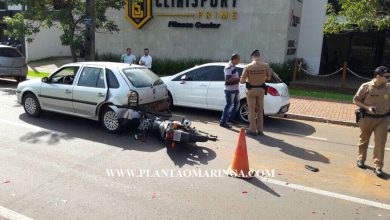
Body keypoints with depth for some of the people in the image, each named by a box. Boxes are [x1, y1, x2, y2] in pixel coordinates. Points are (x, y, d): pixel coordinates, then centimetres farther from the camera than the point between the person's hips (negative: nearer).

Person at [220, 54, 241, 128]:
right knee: (229, 105, -8)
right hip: (230, 90, -10)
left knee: (236, 104, 19)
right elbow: (228, 79, -24)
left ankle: (231, 118, 34)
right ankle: (223, 122, -2)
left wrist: (239, 78, 11)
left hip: (235, 89, 10)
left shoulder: (233, 67, 15)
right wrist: (238, 78, -22)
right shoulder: (228, 67, -15)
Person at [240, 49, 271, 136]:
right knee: (260, 111, 13)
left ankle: (252, 130, 11)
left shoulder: (248, 67, -14)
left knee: (252, 111, 6)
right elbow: (268, 77, 7)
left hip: (251, 90, -3)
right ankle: (260, 130, 19)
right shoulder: (266, 65, -7)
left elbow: (242, 80, -11)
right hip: (261, 89, 3)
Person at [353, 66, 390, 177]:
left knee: (380, 143, -3)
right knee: (364, 140, 15)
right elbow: (355, 100, -4)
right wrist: (367, 107, -16)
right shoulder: (366, 87, -10)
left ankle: (378, 166, 4)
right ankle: (361, 159, 35)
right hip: (367, 118, -1)